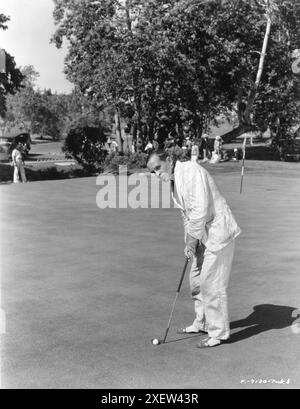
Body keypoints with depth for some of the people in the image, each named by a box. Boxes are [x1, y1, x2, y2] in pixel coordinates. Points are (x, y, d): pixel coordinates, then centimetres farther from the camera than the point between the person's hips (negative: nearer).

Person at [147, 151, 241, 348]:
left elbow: (200, 209, -23)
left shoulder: (191, 171, -17)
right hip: (203, 236, 10)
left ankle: (218, 333, 6)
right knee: (197, 281, 16)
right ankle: (202, 323, 32)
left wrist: (192, 238, -14)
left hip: (218, 232, -10)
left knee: (212, 284, -6)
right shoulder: (175, 182, 13)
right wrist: (189, 242, 6)